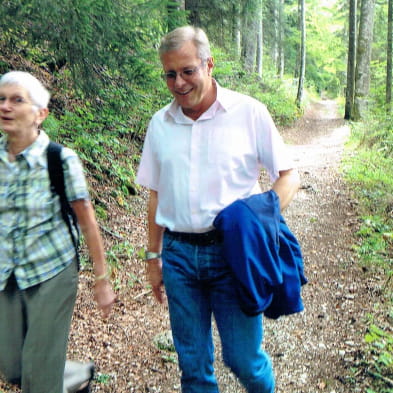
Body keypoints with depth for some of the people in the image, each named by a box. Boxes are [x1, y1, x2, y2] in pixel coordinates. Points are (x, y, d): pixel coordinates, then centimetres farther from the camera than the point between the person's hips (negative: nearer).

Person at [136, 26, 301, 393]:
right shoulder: (160, 123, 6)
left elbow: (289, 176, -1)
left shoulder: (249, 112, -5)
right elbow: (156, 195, 13)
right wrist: (153, 257, 14)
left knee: (243, 357, 5)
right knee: (192, 361, 12)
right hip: (178, 254, 3)